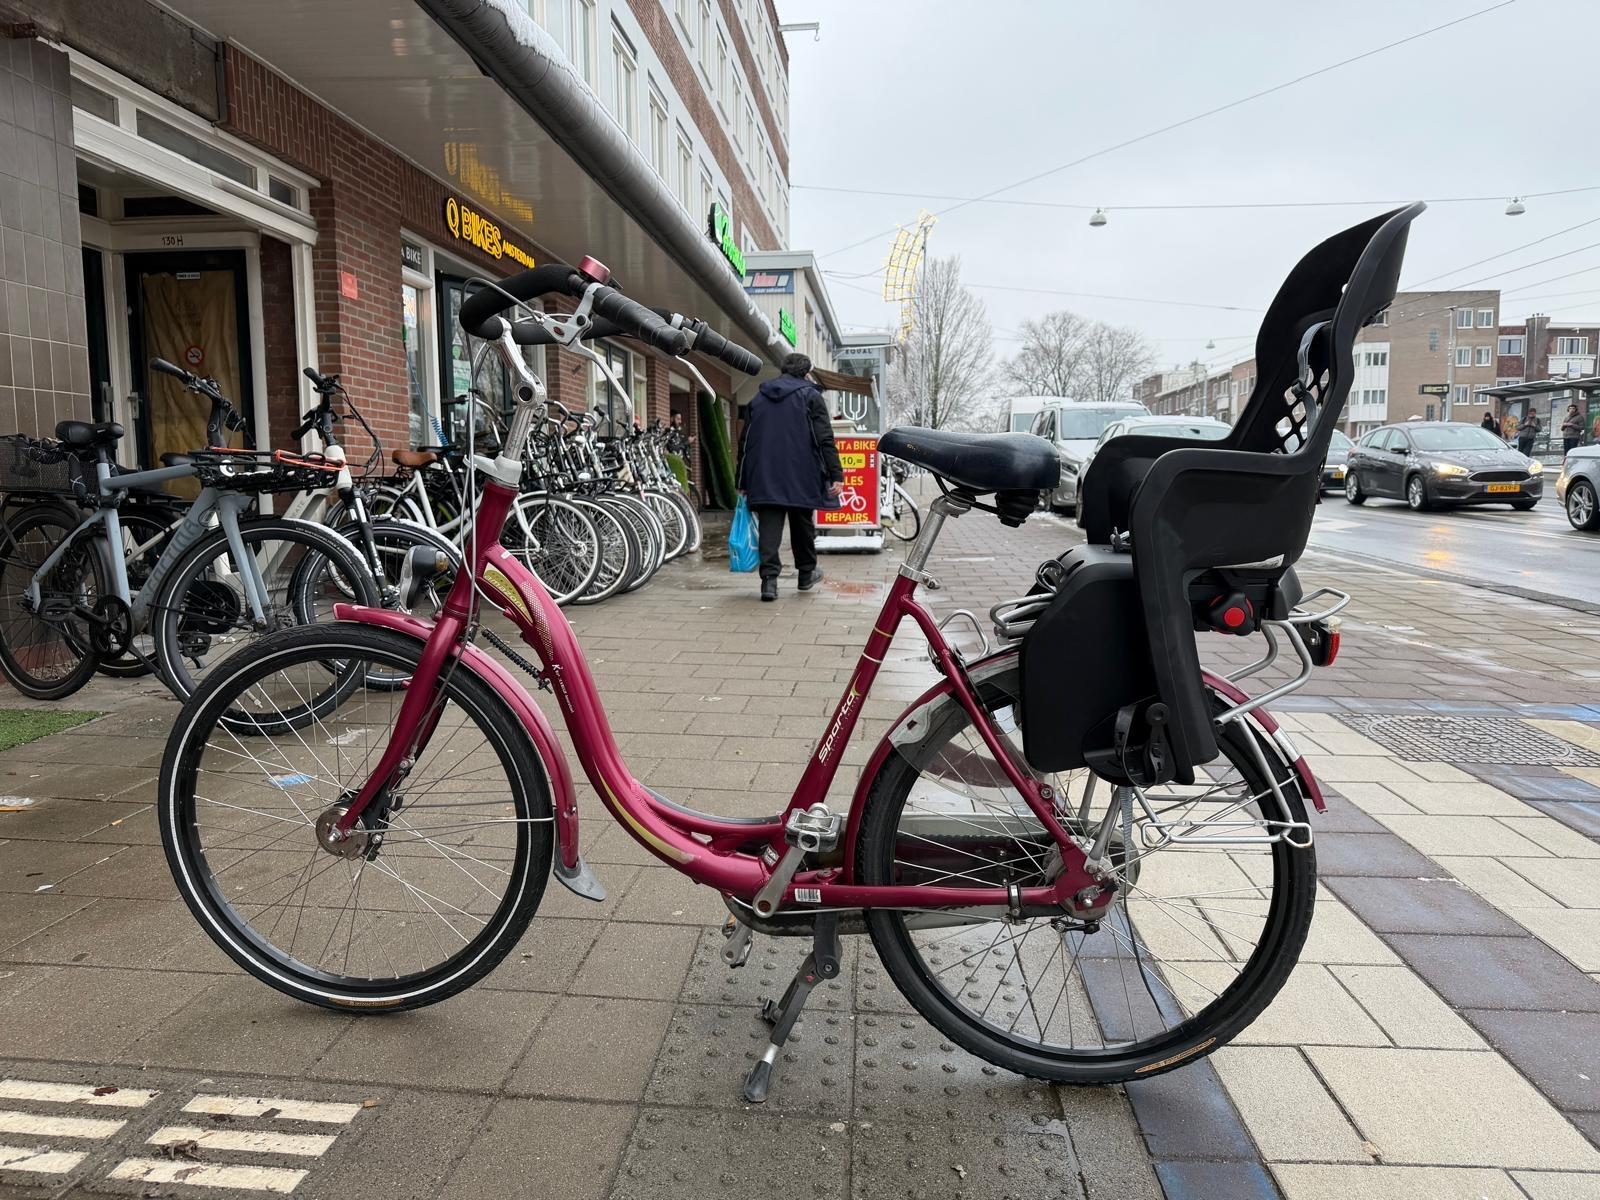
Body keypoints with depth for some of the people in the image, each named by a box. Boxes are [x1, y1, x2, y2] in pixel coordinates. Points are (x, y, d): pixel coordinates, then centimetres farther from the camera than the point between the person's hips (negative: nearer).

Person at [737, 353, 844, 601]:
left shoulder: (758, 398, 16)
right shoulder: (810, 396, 2)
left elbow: (745, 441, 15)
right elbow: (825, 439, -8)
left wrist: (743, 482, 19)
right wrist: (836, 474, -8)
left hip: (764, 477, 3)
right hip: (801, 476, -2)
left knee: (769, 527, -2)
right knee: (803, 524, 13)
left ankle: (769, 577, -14)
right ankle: (806, 574, 25)